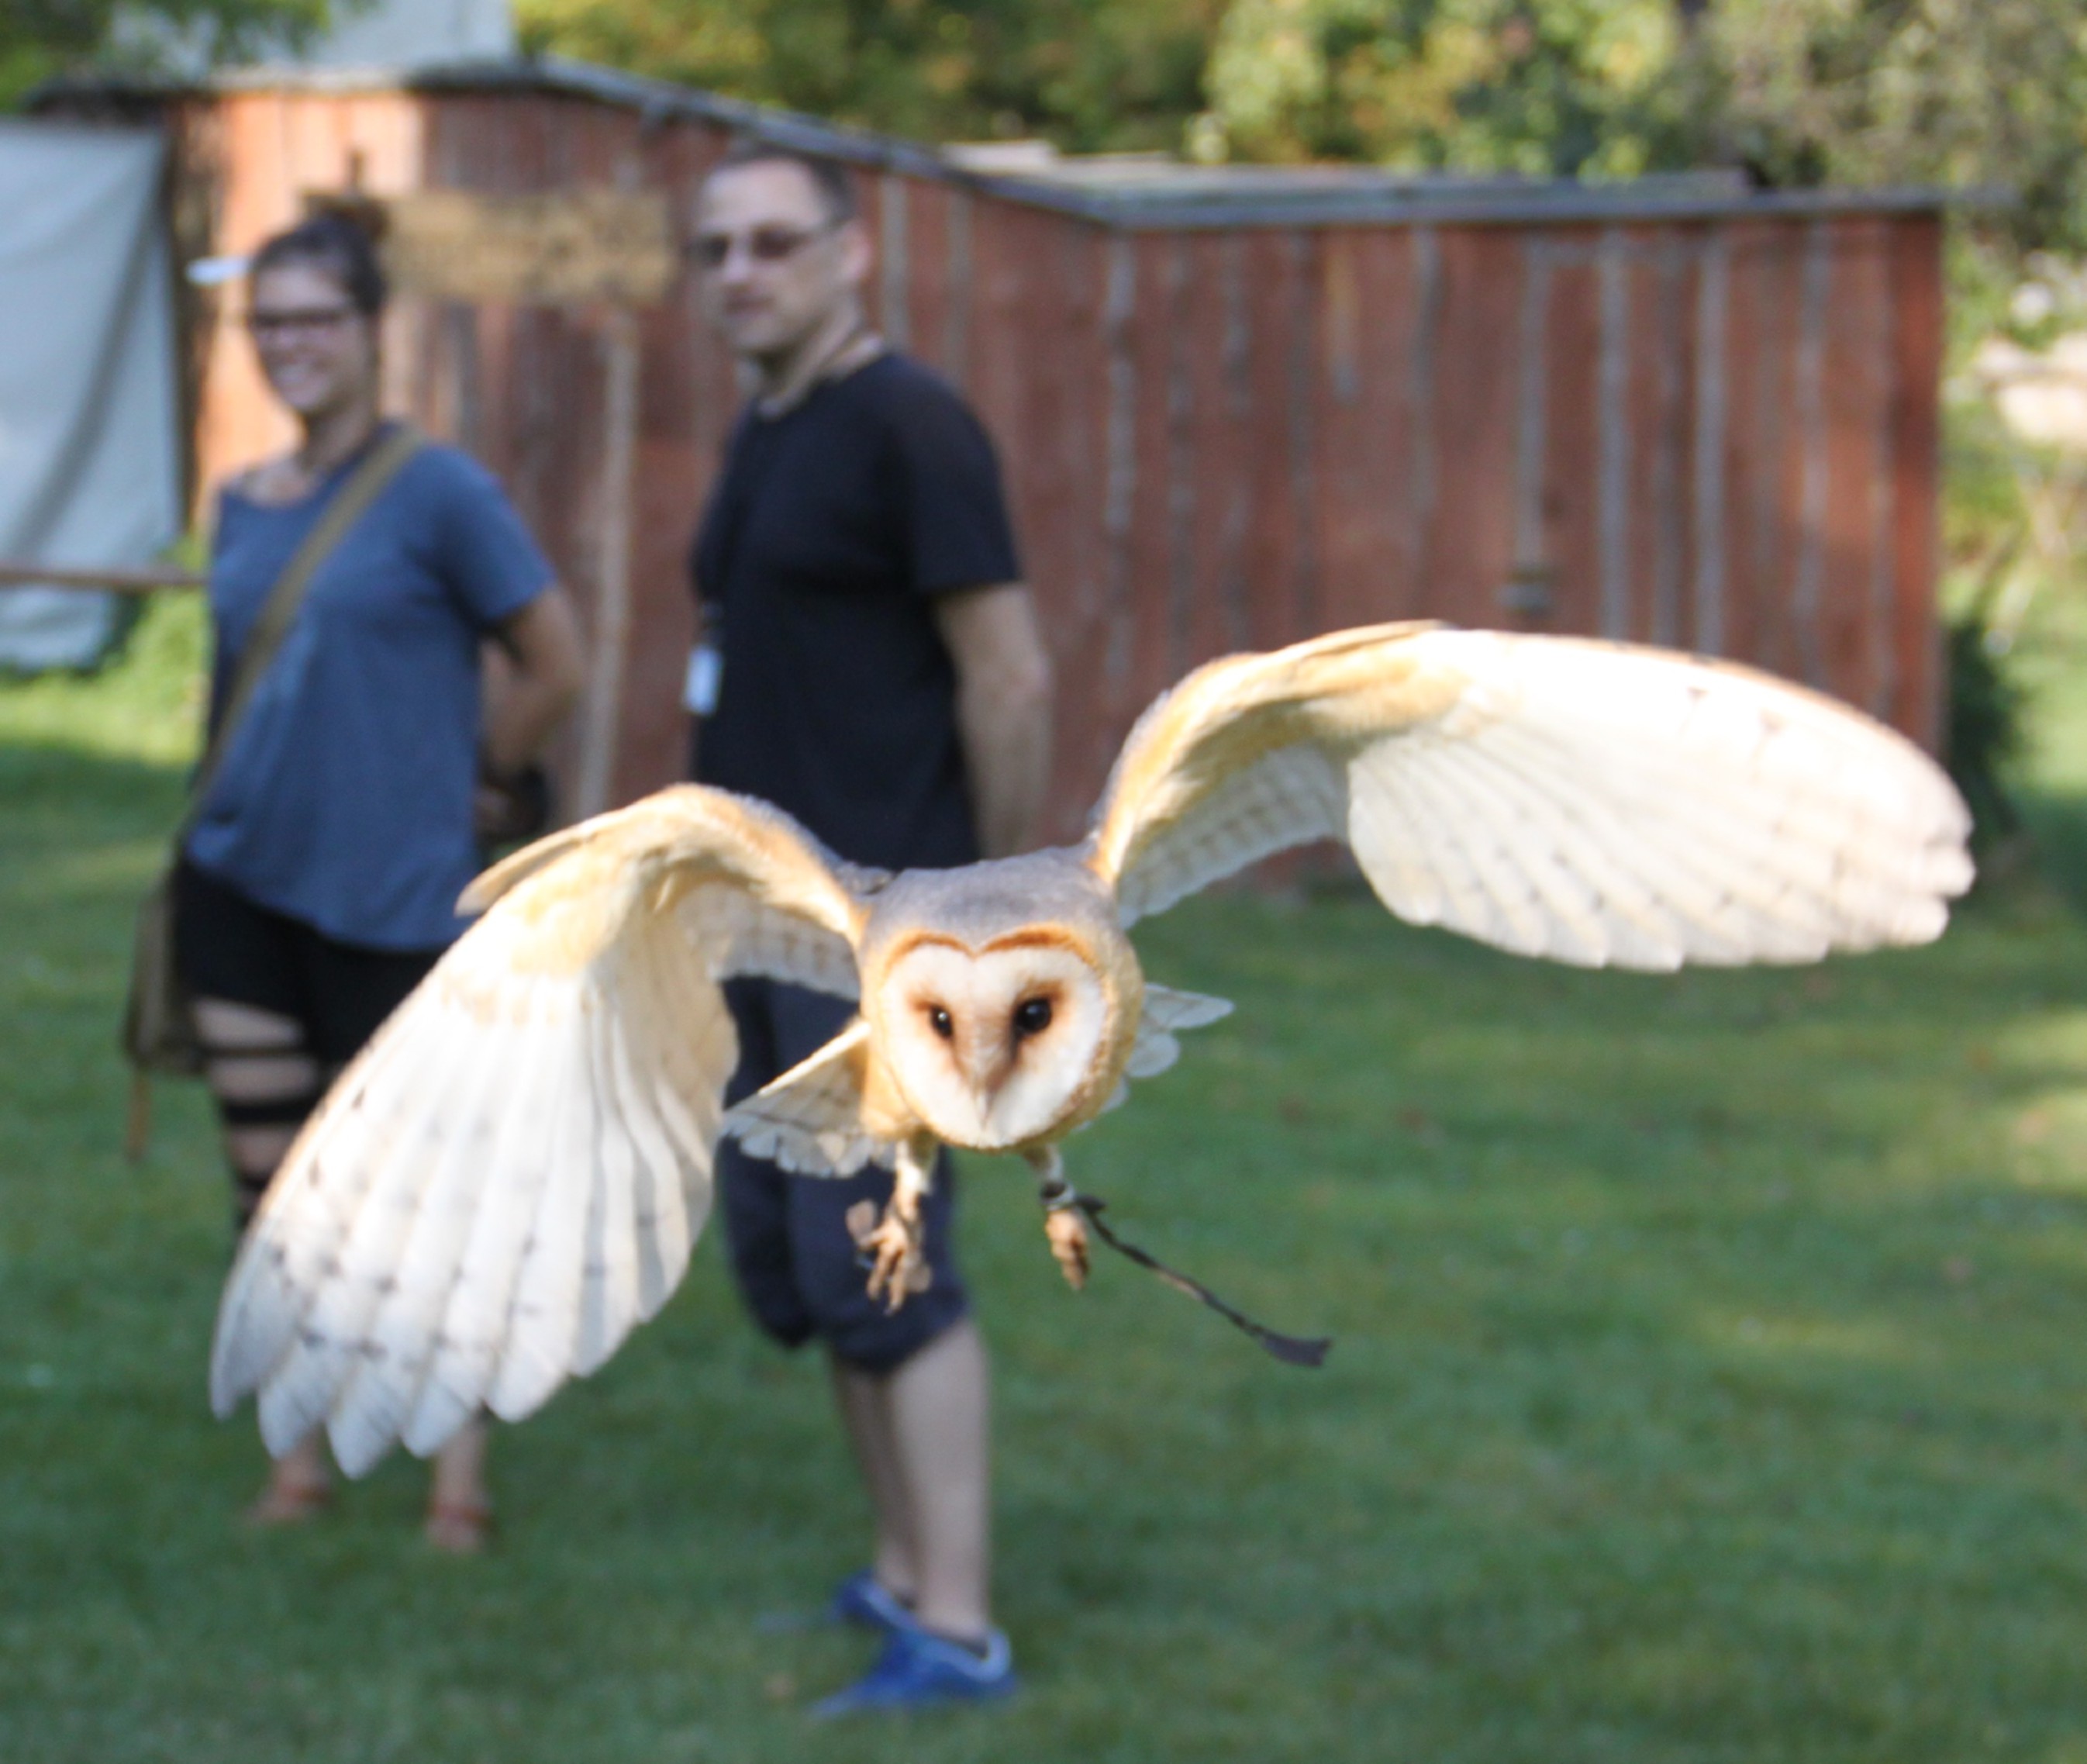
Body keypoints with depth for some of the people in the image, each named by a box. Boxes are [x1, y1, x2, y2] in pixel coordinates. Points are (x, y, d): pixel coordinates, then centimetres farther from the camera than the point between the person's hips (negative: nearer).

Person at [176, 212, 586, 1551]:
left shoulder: (438, 492, -8)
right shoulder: (244, 507, 9)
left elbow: (555, 666, -4)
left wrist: (475, 783, 4)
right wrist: (229, 809, 14)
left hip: (392, 900, -5)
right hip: (241, 887, 5)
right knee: (273, 1184, 7)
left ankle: (461, 1470, 12)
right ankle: (302, 1453, 18)